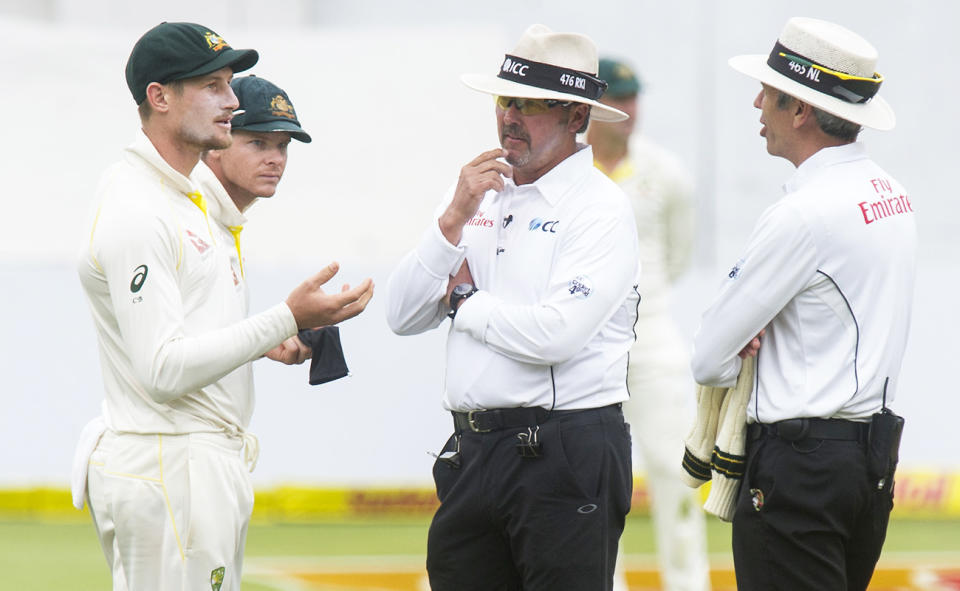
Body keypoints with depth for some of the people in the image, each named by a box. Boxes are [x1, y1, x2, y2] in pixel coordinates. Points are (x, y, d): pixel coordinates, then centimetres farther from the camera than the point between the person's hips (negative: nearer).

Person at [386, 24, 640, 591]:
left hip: (567, 453, -6)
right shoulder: (475, 193, 14)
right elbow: (402, 315, 8)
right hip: (473, 452, 6)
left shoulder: (601, 208, -7)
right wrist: (454, 219, -4)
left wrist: (465, 301, -3)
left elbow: (555, 335, -20)